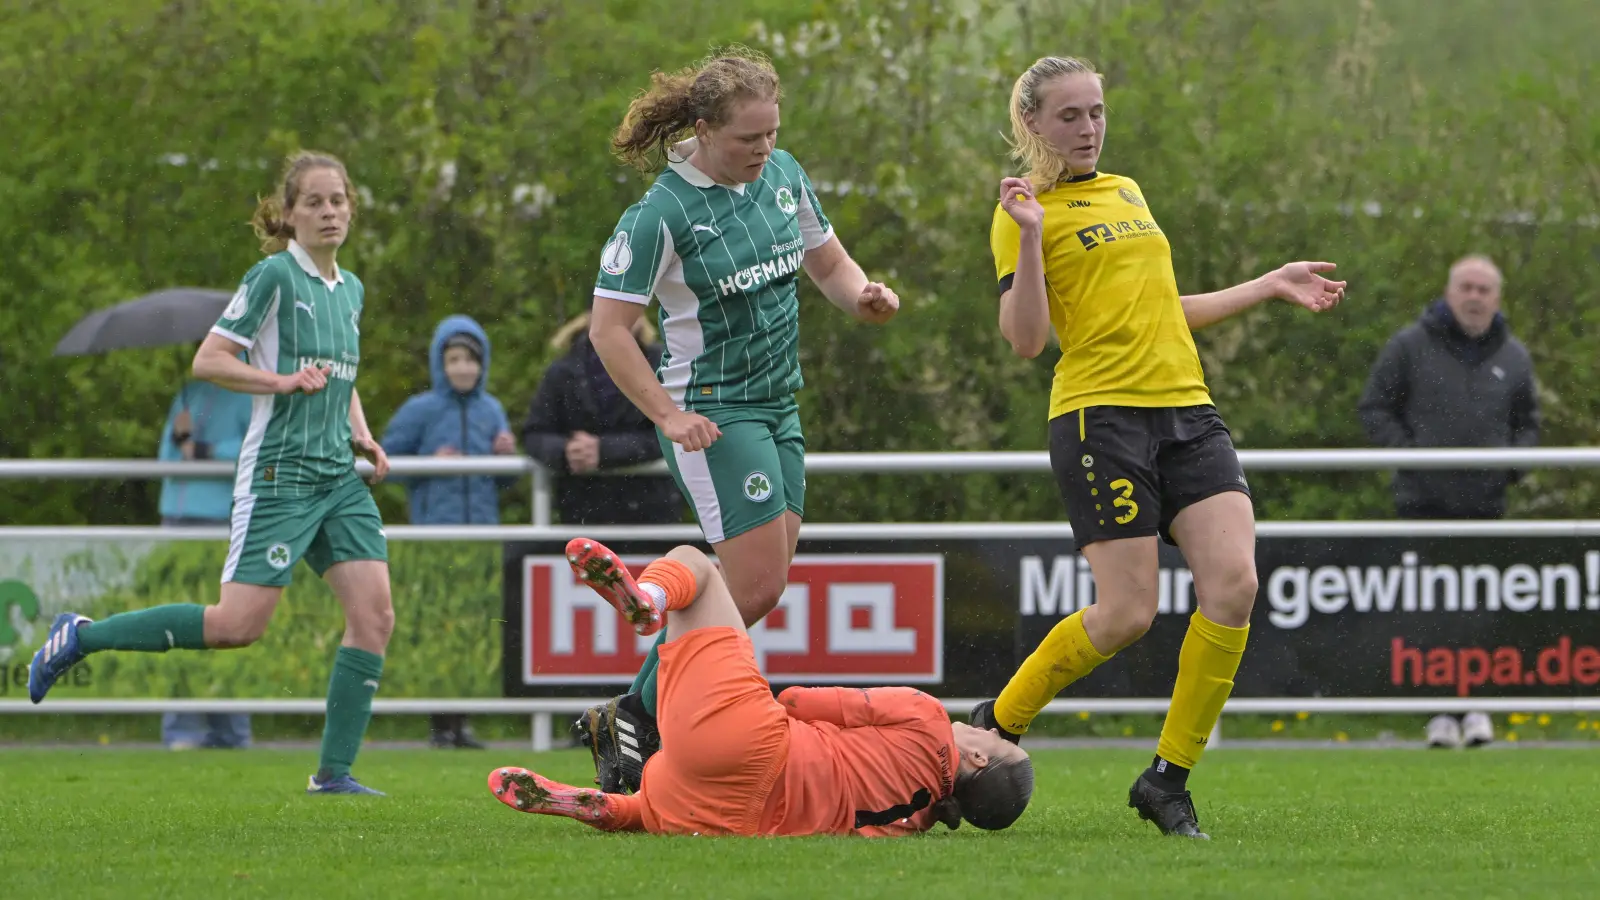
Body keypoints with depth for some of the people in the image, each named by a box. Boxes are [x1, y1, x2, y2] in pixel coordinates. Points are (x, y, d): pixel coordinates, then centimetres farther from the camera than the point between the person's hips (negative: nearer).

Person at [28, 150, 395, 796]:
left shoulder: (351, 289, 15)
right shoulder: (275, 275, -8)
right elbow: (207, 360, -10)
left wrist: (361, 435, 13)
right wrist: (285, 381, -19)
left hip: (339, 478, 7)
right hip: (278, 473, -7)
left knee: (374, 613, -7)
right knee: (239, 624, -12)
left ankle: (334, 772, -3)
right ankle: (80, 636, 3)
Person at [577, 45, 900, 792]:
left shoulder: (783, 176, 5)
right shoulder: (663, 214, -16)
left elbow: (827, 261, 19)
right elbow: (608, 326, -14)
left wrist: (862, 296, -4)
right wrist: (669, 415, -21)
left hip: (779, 406, 8)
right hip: (712, 416, -8)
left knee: (757, 588, 5)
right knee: (756, 587, -15)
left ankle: (630, 725, 13)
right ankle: (636, 720, -4)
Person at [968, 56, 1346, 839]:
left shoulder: (1126, 193, 22)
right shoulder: (1028, 211, 0)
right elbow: (1025, 338, -10)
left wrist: (1270, 287, 32)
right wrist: (1030, 239, -20)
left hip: (1186, 409, 6)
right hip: (1100, 414, -6)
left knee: (1232, 581, -13)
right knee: (1127, 611, -12)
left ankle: (1169, 779, -3)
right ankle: (998, 724, 13)